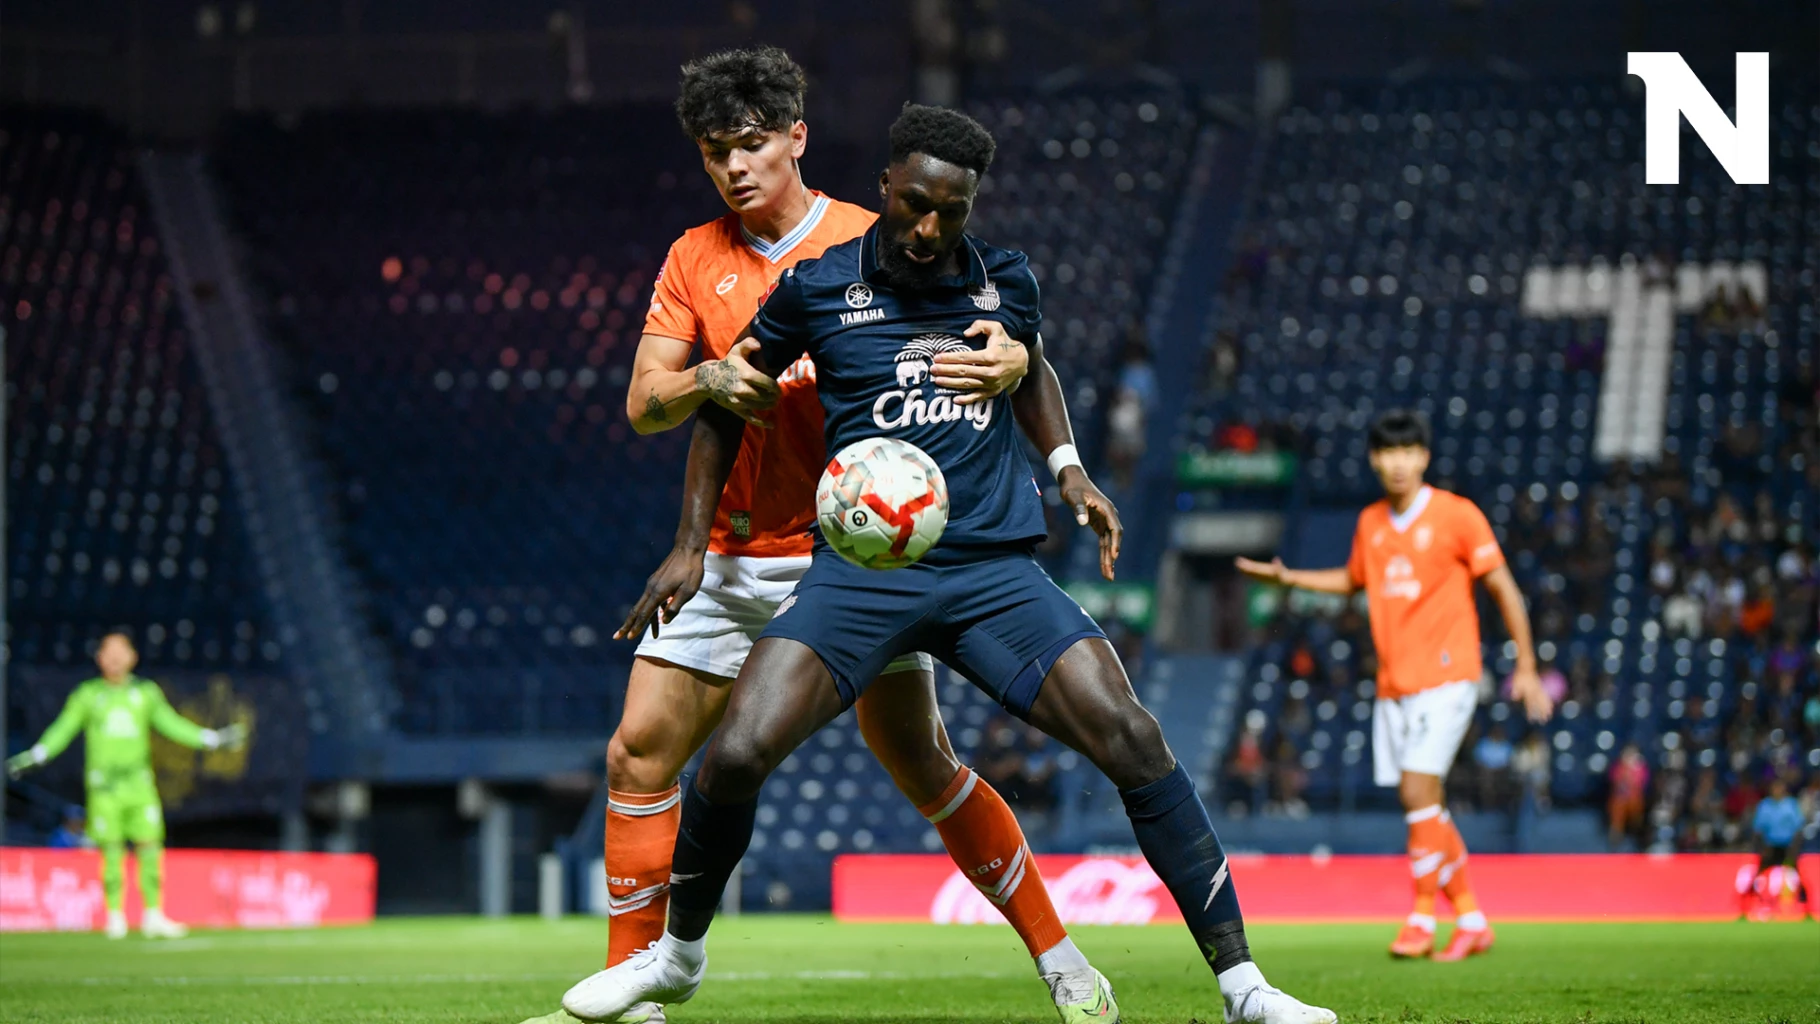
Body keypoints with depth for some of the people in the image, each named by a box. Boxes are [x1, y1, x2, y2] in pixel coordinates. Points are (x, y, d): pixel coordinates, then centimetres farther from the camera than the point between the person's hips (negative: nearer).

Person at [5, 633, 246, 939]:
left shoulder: (147, 693, 10)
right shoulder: (87, 695, 4)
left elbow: (172, 724, 15)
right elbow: (62, 730, 3)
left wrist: (212, 739, 10)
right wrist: (34, 757, -9)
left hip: (139, 783, 2)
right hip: (104, 784, -2)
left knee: (150, 847, -5)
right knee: (111, 851, -5)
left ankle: (153, 916, -1)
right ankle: (115, 918, 2)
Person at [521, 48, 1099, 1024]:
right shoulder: (696, 259, 7)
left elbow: (990, 347, -9)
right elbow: (643, 402, 2)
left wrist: (1005, 363, -33)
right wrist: (707, 378, -20)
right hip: (731, 556, 4)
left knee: (919, 760, -8)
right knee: (639, 752, -3)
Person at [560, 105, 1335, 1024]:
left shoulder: (1006, 281, 7)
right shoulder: (816, 289, 1)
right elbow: (728, 405, 15)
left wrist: (1067, 465, 16)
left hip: (995, 570, 1)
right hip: (858, 570, -1)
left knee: (1134, 743, -16)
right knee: (737, 752, -19)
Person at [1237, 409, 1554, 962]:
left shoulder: (1456, 515, -6)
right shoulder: (1371, 523, 11)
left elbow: (1503, 587, -3)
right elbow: (1353, 580, 30)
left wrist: (1526, 667, -6)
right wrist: (1288, 577, 18)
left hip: (1445, 677, -6)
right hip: (1394, 683, 6)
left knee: (1418, 788, -17)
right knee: (1424, 808, 5)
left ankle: (1423, 917, -11)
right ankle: (1471, 920, 15)